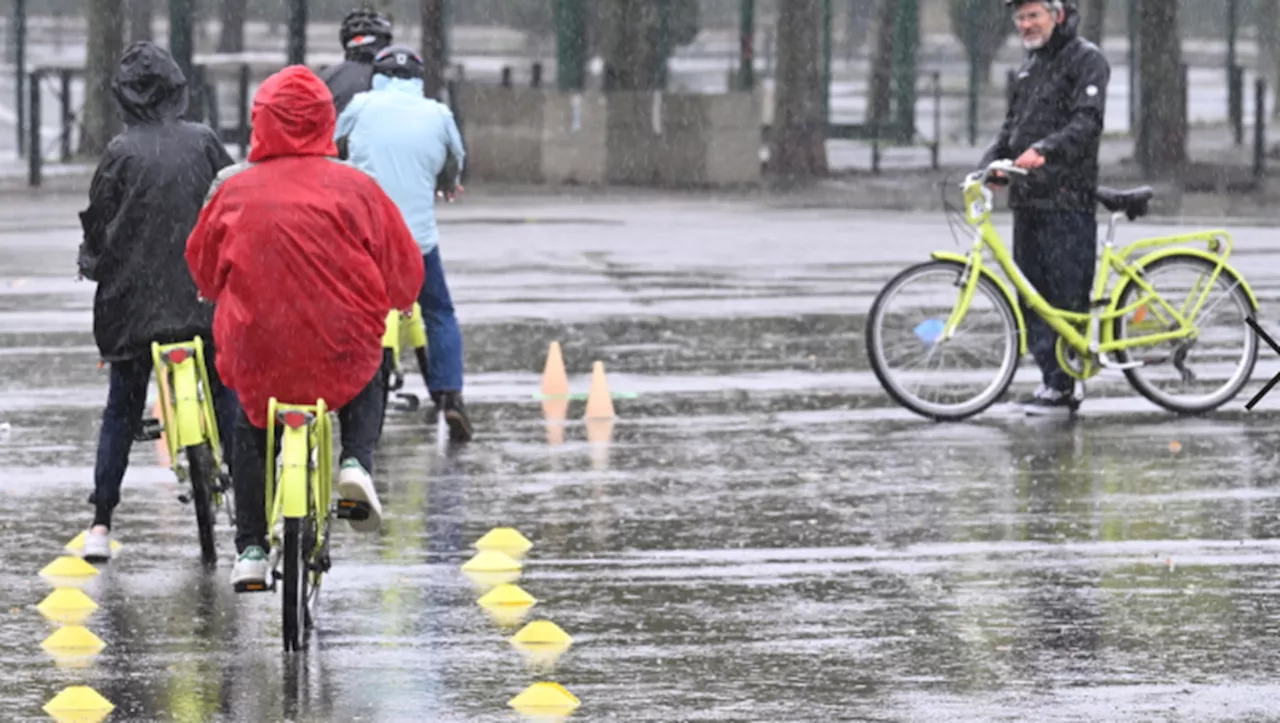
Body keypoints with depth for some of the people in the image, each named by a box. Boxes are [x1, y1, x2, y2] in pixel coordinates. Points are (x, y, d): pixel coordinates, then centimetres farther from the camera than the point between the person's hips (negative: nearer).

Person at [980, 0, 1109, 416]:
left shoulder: (1086, 60, -5)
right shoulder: (1031, 66, 22)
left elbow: (1088, 121, -17)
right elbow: (1013, 125, 25)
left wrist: (1044, 151, -31)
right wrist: (991, 163, 7)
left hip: (1067, 198, -8)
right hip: (1027, 197, 8)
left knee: (1067, 294, -8)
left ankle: (1064, 388, -6)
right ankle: (1051, 378, 11)